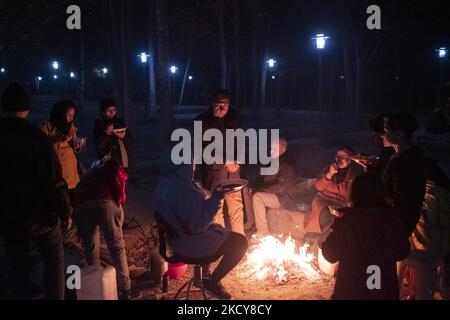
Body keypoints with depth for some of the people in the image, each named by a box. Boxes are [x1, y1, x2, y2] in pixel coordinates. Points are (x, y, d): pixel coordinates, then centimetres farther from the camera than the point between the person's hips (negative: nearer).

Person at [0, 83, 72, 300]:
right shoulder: (35, 137, -18)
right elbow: (54, 182, -19)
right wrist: (65, 213, -7)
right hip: (40, 216, -3)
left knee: (18, 267, 15)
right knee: (54, 260, 15)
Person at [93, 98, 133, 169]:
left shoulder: (120, 122, 8)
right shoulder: (98, 125, -1)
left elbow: (130, 142, 8)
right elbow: (98, 146, -7)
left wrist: (123, 137, -12)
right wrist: (106, 134, -20)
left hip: (122, 161, 3)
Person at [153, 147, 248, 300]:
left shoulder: (164, 184, 1)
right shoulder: (181, 189, -30)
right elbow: (197, 225, -30)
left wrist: (213, 198, 6)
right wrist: (215, 199, -23)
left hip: (178, 235, 10)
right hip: (189, 244, -10)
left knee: (224, 233, 28)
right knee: (239, 242, -2)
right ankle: (212, 282, 7)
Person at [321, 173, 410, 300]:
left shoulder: (345, 221, -16)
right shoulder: (392, 219, -10)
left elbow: (330, 255, -4)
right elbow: (402, 253, 4)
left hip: (350, 290, -2)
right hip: (385, 290, 2)